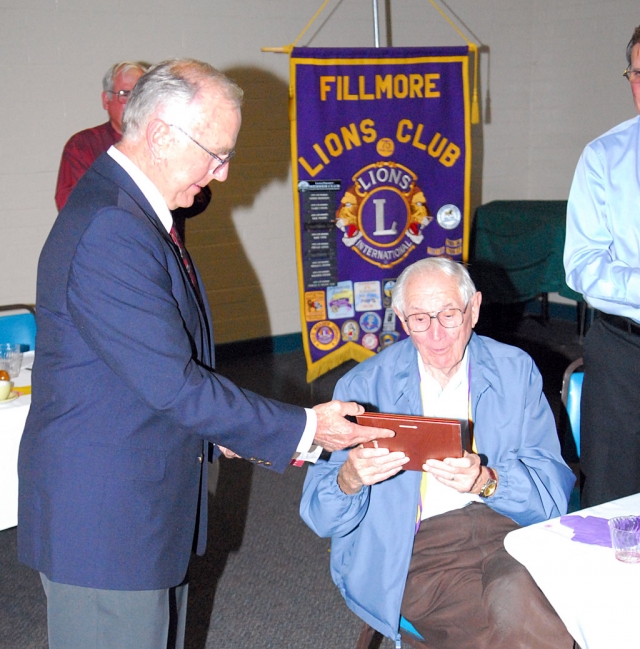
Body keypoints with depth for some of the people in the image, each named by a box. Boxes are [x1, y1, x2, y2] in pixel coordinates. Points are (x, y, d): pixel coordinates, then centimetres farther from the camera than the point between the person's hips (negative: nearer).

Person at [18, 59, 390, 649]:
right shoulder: (109, 232, -25)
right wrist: (301, 428, -16)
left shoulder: (129, 209, 9)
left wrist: (232, 435, 11)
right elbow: (173, 385, -25)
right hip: (105, 516, -10)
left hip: (148, 504, 10)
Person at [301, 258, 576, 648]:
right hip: (414, 549, -2)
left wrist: (488, 482, -19)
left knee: (520, 594, -33)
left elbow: (551, 487, 1)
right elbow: (322, 518, 1)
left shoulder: (515, 371, 8)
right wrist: (349, 479, -22)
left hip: (507, 528, 2)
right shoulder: (363, 387, 4)